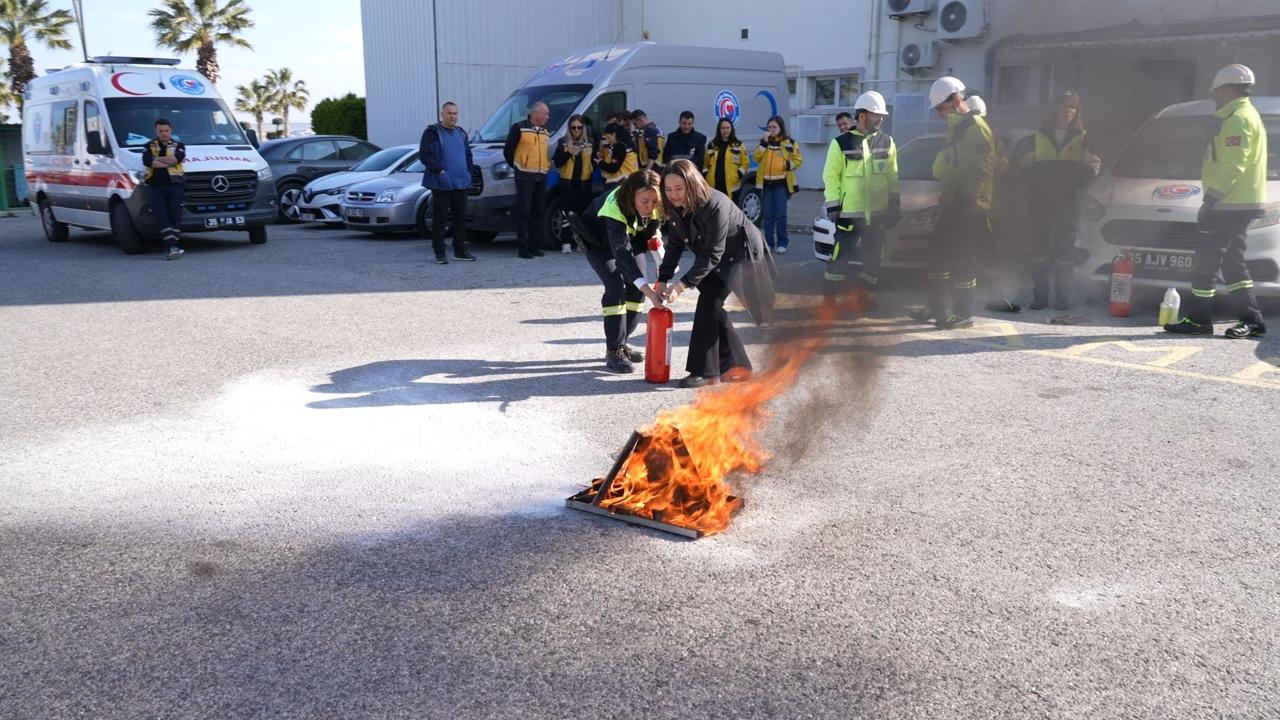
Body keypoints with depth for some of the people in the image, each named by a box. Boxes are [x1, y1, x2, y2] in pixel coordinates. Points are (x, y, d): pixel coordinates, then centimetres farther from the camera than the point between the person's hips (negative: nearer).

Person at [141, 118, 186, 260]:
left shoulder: (178, 146, 16)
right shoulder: (149, 146, 17)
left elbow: (177, 158, -7)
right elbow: (147, 161, -4)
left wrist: (157, 159, -1)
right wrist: (168, 162, -3)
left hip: (174, 185, -1)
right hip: (155, 186, 1)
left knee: (175, 215, -13)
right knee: (162, 217, -15)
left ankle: (172, 248, -14)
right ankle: (173, 247, -22)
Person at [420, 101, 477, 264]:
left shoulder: (461, 133, 17)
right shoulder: (432, 133, -3)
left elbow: (468, 155, 25)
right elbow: (424, 155, -11)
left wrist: (468, 172, 10)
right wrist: (440, 170, -17)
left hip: (461, 183, 6)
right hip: (441, 184, -6)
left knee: (461, 217, 8)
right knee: (440, 219, -4)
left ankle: (460, 250, 16)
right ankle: (439, 253, 1)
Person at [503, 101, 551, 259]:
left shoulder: (545, 131, 15)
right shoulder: (519, 128, -4)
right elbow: (508, 150, -1)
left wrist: (547, 164, 11)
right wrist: (516, 167, 3)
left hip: (542, 176, 6)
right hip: (525, 176, -6)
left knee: (539, 212, 8)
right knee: (524, 211, -7)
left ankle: (535, 245, 14)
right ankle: (523, 247, -6)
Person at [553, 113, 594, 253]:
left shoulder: (589, 142, 10)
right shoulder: (563, 142, 5)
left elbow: (594, 160, 17)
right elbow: (557, 162, -2)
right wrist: (567, 153, -16)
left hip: (584, 182, 2)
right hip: (567, 182, -2)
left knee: (583, 212, 3)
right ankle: (566, 243, -4)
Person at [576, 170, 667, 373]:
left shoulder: (656, 207, -26)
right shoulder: (615, 206, -43)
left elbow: (650, 233, -3)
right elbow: (622, 251, -50)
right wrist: (646, 287, -59)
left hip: (630, 236, 6)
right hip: (598, 240, -6)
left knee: (637, 286, -2)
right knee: (616, 286, -20)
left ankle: (621, 343, 14)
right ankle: (614, 351, -14)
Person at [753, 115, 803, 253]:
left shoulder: (789, 143, 2)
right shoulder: (764, 142, 11)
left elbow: (798, 160, 2)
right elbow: (756, 158, -3)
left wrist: (790, 164, -18)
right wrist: (764, 142, -13)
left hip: (781, 183, -3)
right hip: (766, 184, 3)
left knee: (780, 214, -5)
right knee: (768, 214, 5)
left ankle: (782, 243, 3)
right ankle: (769, 242, 12)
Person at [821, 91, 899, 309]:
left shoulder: (886, 142, 7)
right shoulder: (842, 143, -4)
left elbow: (892, 176, 11)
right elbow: (831, 176, -5)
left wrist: (895, 205, 8)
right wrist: (833, 205, -10)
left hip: (878, 212, 4)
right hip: (849, 213, -4)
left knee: (874, 256, 11)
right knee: (840, 256, -2)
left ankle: (865, 292, 26)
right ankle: (829, 298, 5)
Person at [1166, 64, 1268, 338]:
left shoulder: (1237, 119, -13)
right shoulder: (1247, 115, 21)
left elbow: (1233, 166, -22)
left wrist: (1211, 199, -22)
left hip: (1230, 205, -11)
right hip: (1240, 205, 11)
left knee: (1204, 263, -6)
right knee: (1233, 264, 12)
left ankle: (1198, 320, -3)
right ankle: (1252, 320, 11)